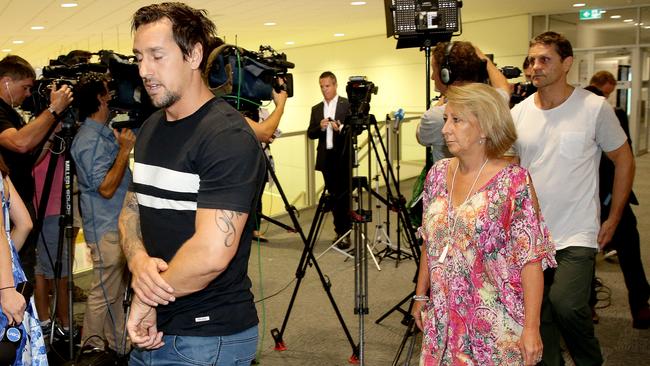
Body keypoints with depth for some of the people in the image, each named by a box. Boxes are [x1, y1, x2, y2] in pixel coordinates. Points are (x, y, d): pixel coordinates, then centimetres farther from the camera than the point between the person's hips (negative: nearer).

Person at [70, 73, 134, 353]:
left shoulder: (106, 133, 11)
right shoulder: (90, 140, -18)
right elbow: (106, 188, -22)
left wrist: (125, 146, 12)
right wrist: (125, 150, -21)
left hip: (119, 225, 10)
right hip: (106, 228, -10)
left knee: (116, 291, 18)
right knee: (103, 294, 0)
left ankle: (118, 347, 30)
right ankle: (91, 350, 13)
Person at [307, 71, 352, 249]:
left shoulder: (348, 104, 0)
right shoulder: (316, 109, 14)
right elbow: (311, 134, 9)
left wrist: (341, 128, -21)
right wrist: (320, 127, -10)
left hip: (343, 157, -4)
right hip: (326, 158, 5)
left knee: (343, 195, -7)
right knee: (333, 196, 8)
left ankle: (345, 233, -4)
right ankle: (340, 231, 16)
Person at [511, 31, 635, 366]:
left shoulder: (595, 108, -6)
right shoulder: (519, 113, 4)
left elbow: (624, 161, 3)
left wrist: (614, 218, 2)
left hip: (576, 235, -4)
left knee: (566, 306, -19)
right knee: (538, 313, 10)